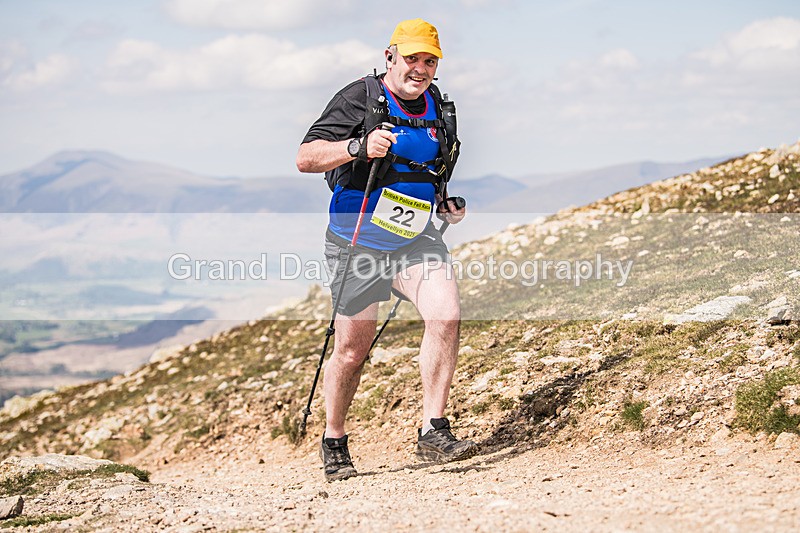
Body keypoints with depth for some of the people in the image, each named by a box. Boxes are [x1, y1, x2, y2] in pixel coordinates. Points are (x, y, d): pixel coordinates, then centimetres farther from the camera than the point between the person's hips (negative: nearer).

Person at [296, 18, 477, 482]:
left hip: (416, 237, 5)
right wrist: (359, 146, -33)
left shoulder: (436, 104, 9)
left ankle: (433, 431, -11)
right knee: (353, 349, 3)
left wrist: (444, 203, 7)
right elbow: (305, 158, -18)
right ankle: (334, 442, 25)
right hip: (358, 241, -4)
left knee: (447, 316, -18)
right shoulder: (359, 98, -11)